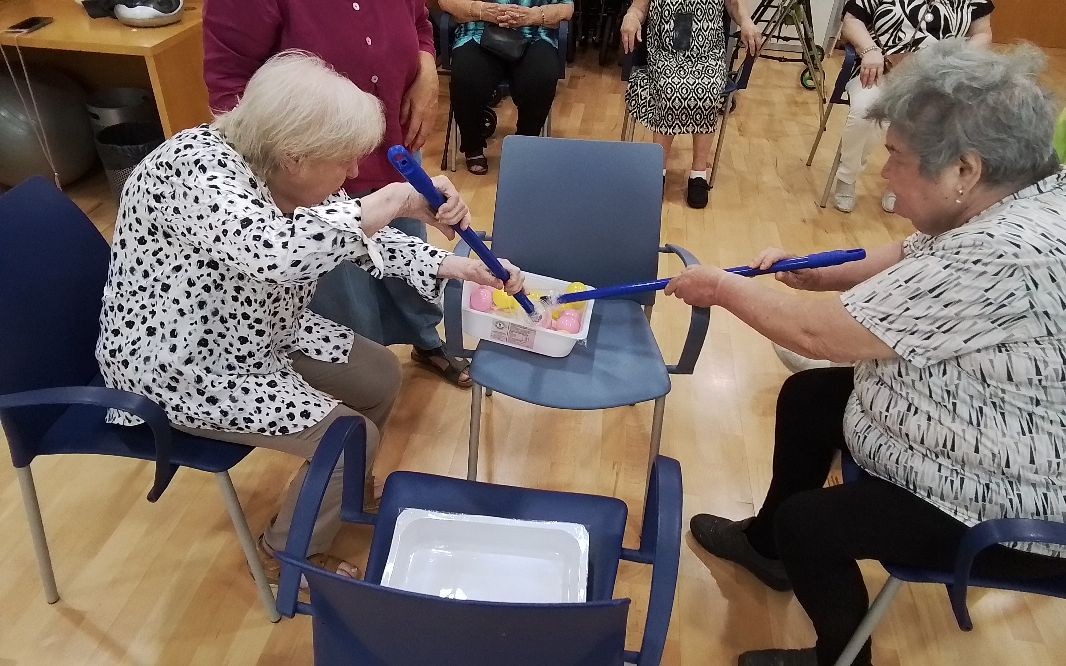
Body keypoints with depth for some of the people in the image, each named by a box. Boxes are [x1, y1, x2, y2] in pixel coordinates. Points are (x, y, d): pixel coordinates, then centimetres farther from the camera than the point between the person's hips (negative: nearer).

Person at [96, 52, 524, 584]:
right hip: (184, 365, -8)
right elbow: (267, 252, -50)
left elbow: (364, 238, 4)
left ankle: (343, 490, 34)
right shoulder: (198, 165, -31)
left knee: (380, 377, 8)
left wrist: (452, 266, -8)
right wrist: (395, 200, -45)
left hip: (261, 335, 8)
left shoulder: (292, 172, -7)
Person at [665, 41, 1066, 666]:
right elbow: (911, 260, 9)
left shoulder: (1006, 257, -37)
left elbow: (819, 333, -30)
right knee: (807, 397, 12)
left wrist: (727, 288, -15)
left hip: (1015, 513, -9)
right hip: (977, 428, 9)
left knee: (810, 524, -5)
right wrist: (812, 275, -4)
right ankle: (770, 543, 35)